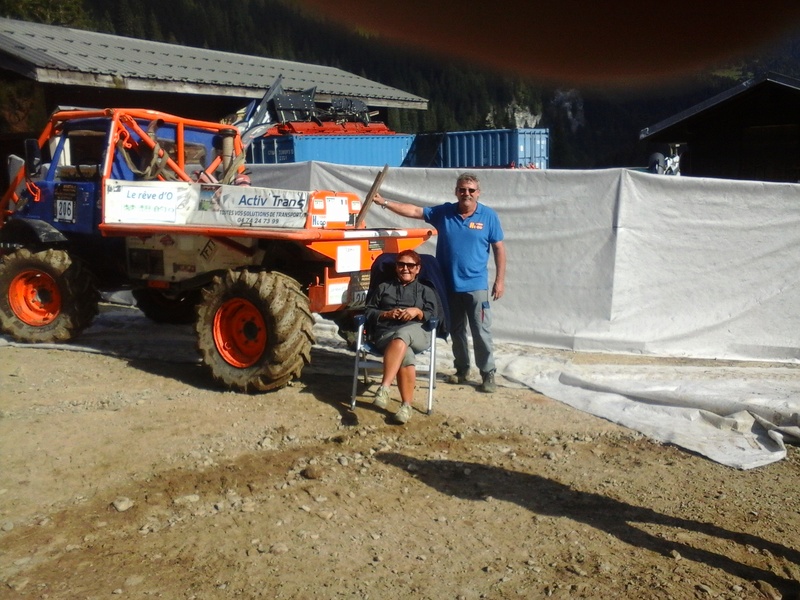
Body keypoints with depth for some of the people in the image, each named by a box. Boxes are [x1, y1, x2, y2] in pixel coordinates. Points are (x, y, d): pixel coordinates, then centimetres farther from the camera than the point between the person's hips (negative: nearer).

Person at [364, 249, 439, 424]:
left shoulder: (426, 291, 27)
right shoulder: (383, 287, 28)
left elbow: (433, 317, 14)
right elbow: (368, 312, 19)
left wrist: (417, 312, -7)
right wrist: (386, 314, 0)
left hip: (417, 334, 0)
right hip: (385, 333, 0)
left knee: (401, 336, -40)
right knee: (405, 356, -37)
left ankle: (384, 389, -47)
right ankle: (406, 405, -39)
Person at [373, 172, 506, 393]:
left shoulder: (488, 216, -5)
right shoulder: (443, 212, 0)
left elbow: (499, 248, -1)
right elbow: (414, 211, 0)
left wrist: (500, 279, -5)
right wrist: (385, 203, -7)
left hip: (476, 285, -3)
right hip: (449, 284, 3)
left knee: (481, 331, -1)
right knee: (456, 330, 14)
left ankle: (488, 374, 9)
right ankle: (462, 369, 28)